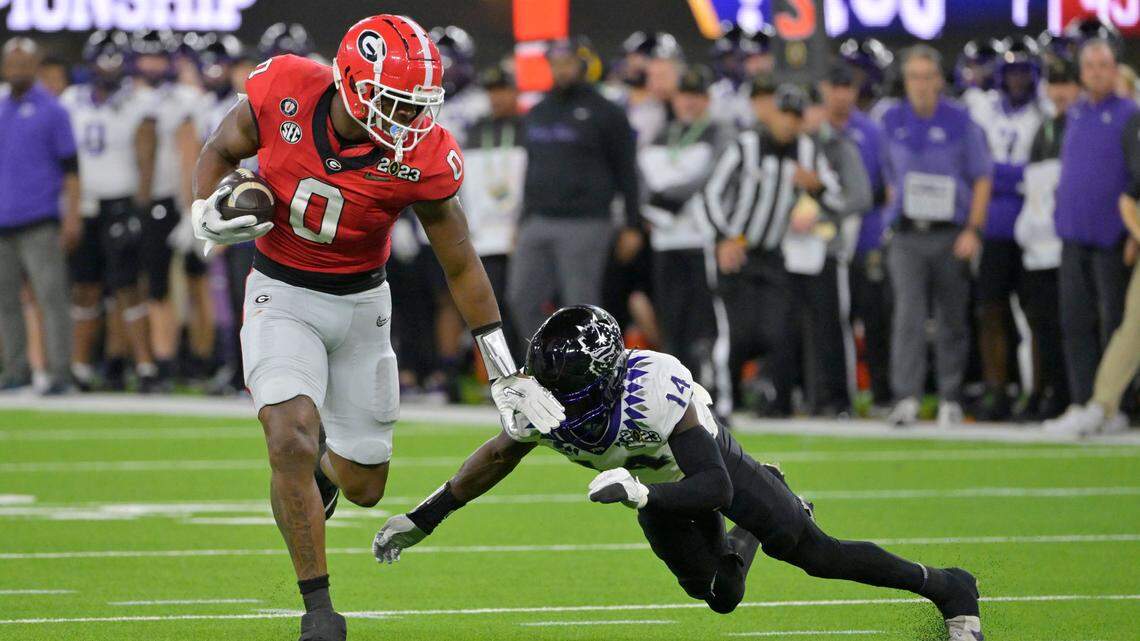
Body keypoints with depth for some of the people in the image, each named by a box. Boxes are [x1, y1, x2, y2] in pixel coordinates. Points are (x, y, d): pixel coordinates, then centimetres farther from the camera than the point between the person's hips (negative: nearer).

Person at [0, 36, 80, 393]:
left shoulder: (51, 111, -1)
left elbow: (70, 169, -3)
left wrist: (72, 216, -11)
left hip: (41, 223, -6)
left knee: (51, 297, -9)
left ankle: (59, 372, -9)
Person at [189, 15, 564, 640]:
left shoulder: (421, 155, -19)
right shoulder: (282, 91, -20)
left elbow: (461, 266, -6)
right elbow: (221, 150, 2)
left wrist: (504, 372, -4)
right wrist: (207, 214, -18)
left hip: (362, 302, 2)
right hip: (283, 298, -2)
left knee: (363, 486, 8)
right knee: (292, 442, -23)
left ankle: (325, 463, 47)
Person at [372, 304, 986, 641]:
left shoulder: (655, 391, -45)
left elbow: (712, 487, -43)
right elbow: (496, 457, -7)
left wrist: (638, 492, -56)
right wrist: (423, 519, -3)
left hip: (711, 460, -5)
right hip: (653, 484, 5)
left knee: (815, 554, -8)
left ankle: (948, 588, 10)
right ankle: (746, 535, 43)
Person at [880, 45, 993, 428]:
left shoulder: (960, 121, 0)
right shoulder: (892, 122, 7)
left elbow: (982, 177, 2)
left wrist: (973, 230, -6)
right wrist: (894, 216, 9)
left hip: (951, 235, -1)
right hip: (907, 236, 1)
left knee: (953, 320, 4)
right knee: (908, 314, -12)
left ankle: (950, 399, 13)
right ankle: (906, 398, -17)